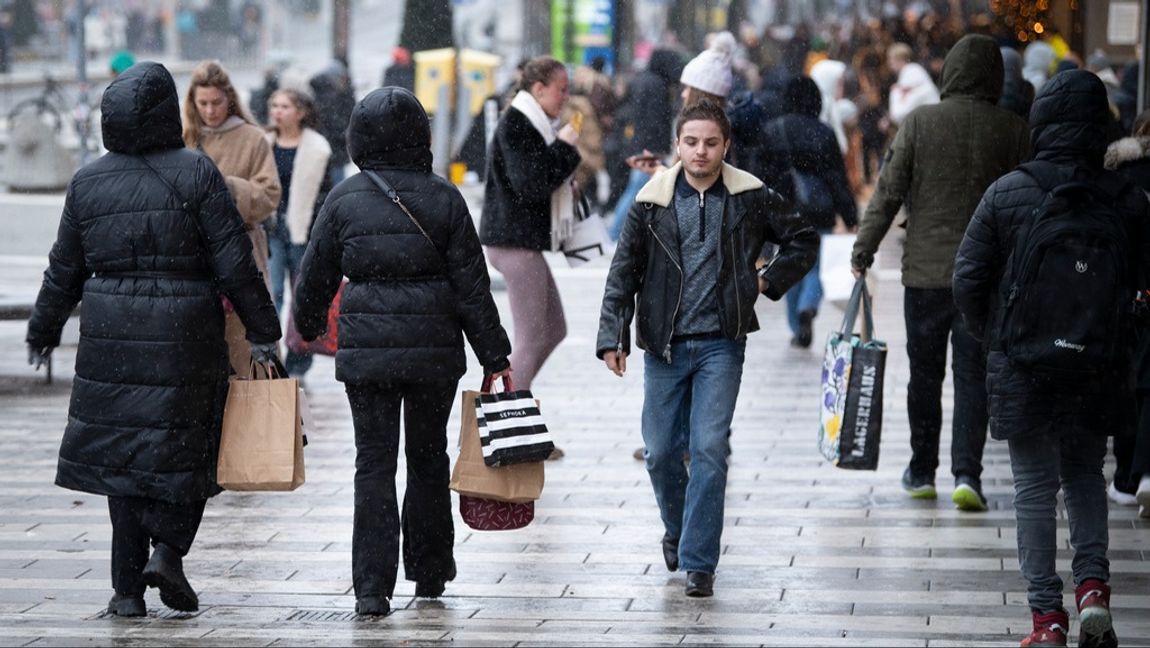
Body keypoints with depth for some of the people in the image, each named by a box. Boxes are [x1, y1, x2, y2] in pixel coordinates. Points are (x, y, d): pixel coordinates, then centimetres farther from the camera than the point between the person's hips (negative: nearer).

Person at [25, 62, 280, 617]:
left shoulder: (88, 182, 3)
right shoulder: (196, 174, -7)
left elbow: (65, 270, 10)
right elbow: (234, 262, -7)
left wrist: (44, 331, 24)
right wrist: (260, 329, 1)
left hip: (111, 335, 3)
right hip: (185, 335, -3)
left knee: (120, 452, 8)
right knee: (181, 447, 9)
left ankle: (128, 587, 8)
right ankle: (167, 547, -11)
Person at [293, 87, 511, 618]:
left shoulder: (344, 199, -2)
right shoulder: (443, 199, -3)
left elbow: (316, 275, 7)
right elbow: (471, 283, -2)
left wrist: (307, 327, 27)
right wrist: (495, 357, 4)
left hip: (366, 351, 0)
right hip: (434, 349, 0)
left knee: (374, 462, 1)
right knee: (428, 456, 16)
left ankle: (373, 586, -7)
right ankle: (429, 573, 27)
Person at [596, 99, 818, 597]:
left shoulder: (751, 198, 0)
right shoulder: (653, 201, 1)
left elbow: (804, 242, 14)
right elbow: (624, 272, 2)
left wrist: (769, 281, 2)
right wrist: (612, 337, -5)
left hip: (721, 345, -1)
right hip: (665, 345, 1)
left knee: (709, 450, -10)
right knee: (660, 451, 7)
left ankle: (699, 562, -5)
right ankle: (677, 529, 36)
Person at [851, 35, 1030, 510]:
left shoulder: (920, 123, -5)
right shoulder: (1013, 131, -3)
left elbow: (888, 192, -5)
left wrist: (863, 251, 3)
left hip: (925, 271, 0)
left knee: (924, 373, 13)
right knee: (973, 375, 3)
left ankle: (922, 472, 21)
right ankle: (966, 473, -9)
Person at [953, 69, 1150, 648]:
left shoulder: (1007, 193, -8)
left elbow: (968, 280, -5)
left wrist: (989, 336, 12)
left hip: (1023, 366, -1)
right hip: (1100, 373, 2)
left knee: (1035, 488, 8)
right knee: (1085, 474, 22)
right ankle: (1092, 584, 4)